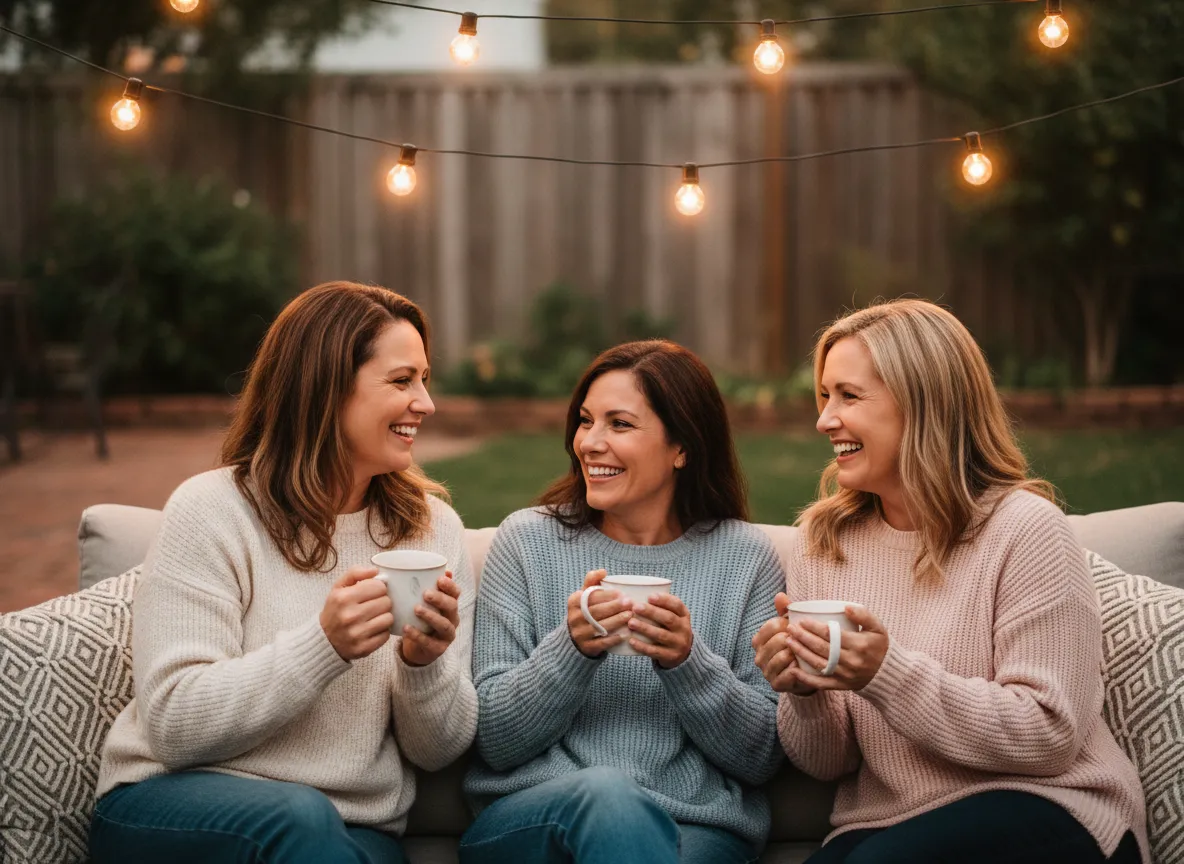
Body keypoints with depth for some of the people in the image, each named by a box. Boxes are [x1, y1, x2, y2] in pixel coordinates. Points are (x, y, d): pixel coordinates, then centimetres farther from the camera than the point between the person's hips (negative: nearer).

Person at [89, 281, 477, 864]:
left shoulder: (434, 528, 6)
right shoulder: (211, 511, -6)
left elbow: (439, 751, 5)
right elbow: (173, 726, -13)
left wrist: (424, 663, -17)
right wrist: (323, 646, -24)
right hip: (173, 804, -3)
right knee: (299, 817, -35)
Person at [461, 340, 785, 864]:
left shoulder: (744, 557, 5)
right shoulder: (527, 540, 5)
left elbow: (761, 759, 2)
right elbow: (494, 742, 0)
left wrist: (688, 662, -16)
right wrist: (571, 648, -17)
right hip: (527, 817, 0)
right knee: (605, 791, -35)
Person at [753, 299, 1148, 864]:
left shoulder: (1022, 527, -9)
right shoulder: (822, 539, 6)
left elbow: (1050, 736, -14)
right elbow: (828, 765, 8)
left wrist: (888, 673, -24)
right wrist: (804, 693, -15)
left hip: (1040, 815, -3)